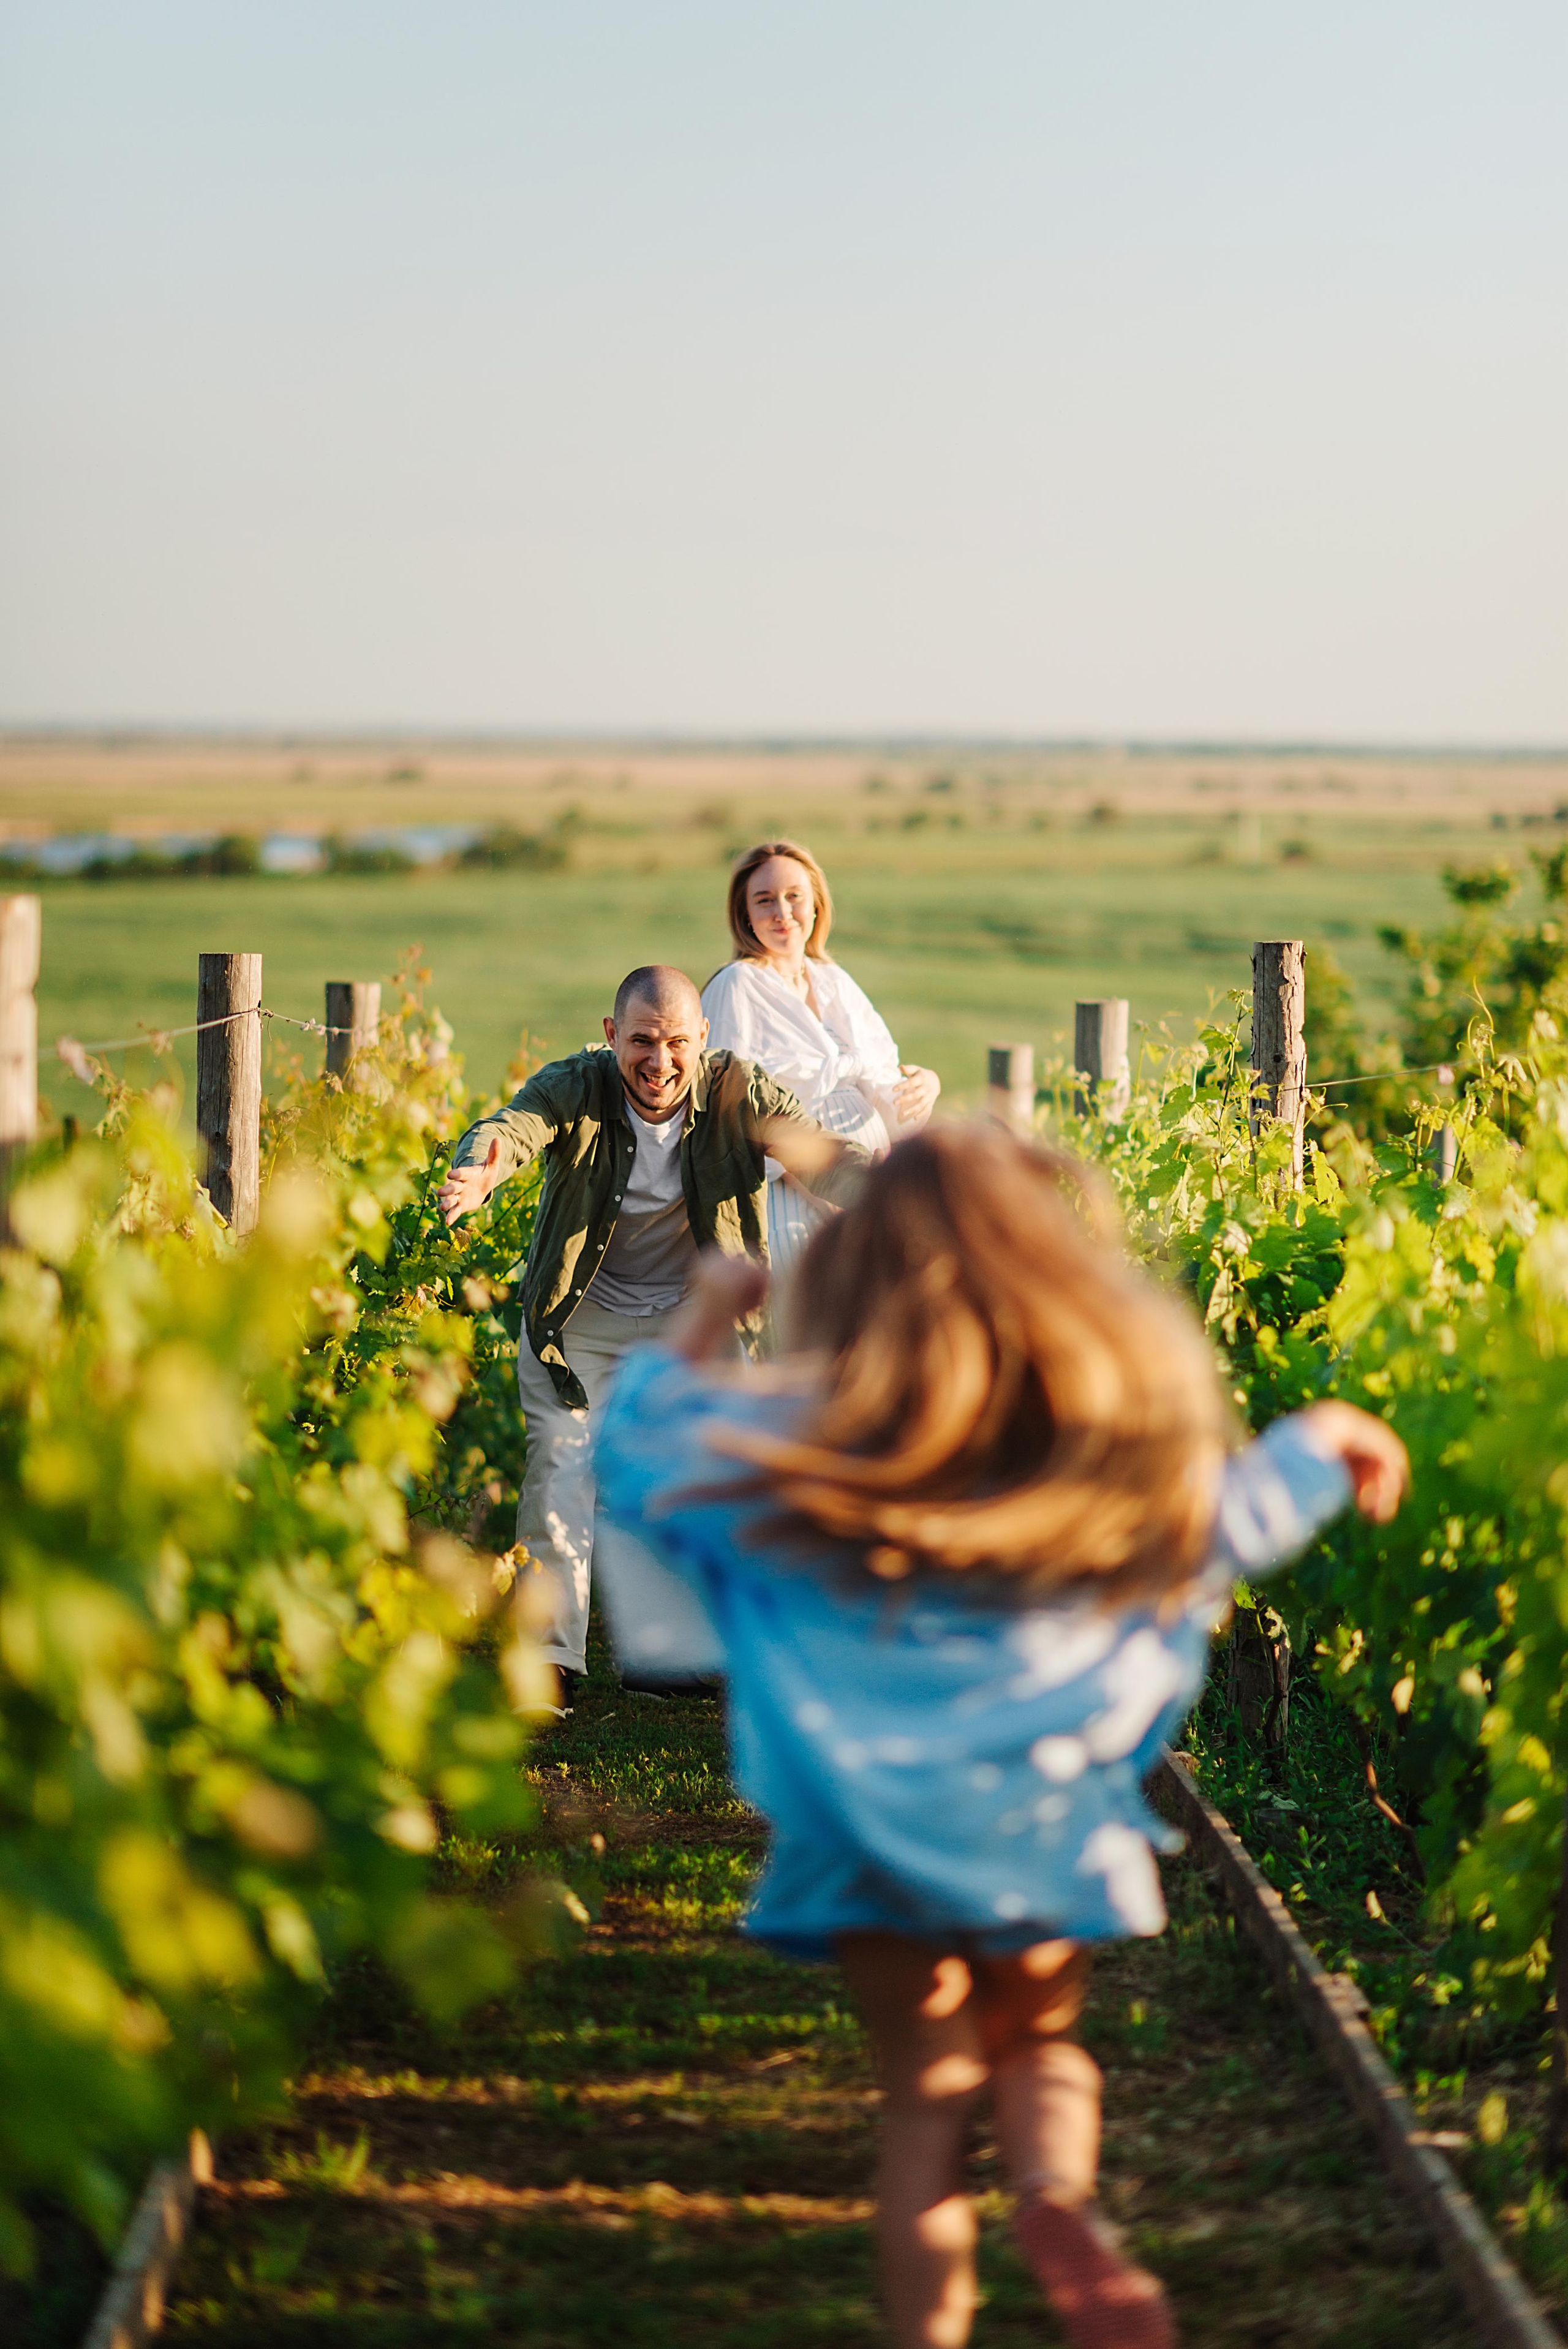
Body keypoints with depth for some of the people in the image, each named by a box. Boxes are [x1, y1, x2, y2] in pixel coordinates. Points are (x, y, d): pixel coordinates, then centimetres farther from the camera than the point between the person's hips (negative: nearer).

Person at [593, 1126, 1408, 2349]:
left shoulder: (797, 1444, -12)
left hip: (874, 1831, -1)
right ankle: (1061, 2200, -10)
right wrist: (1314, 1443, 25)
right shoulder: (1124, 1446, -11)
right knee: (1036, 2042, 21)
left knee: (929, 2100, 13)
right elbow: (1214, 1526, 6)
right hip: (1043, 1828, 1)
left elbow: (639, 1447, 3)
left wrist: (704, 1314, 17)